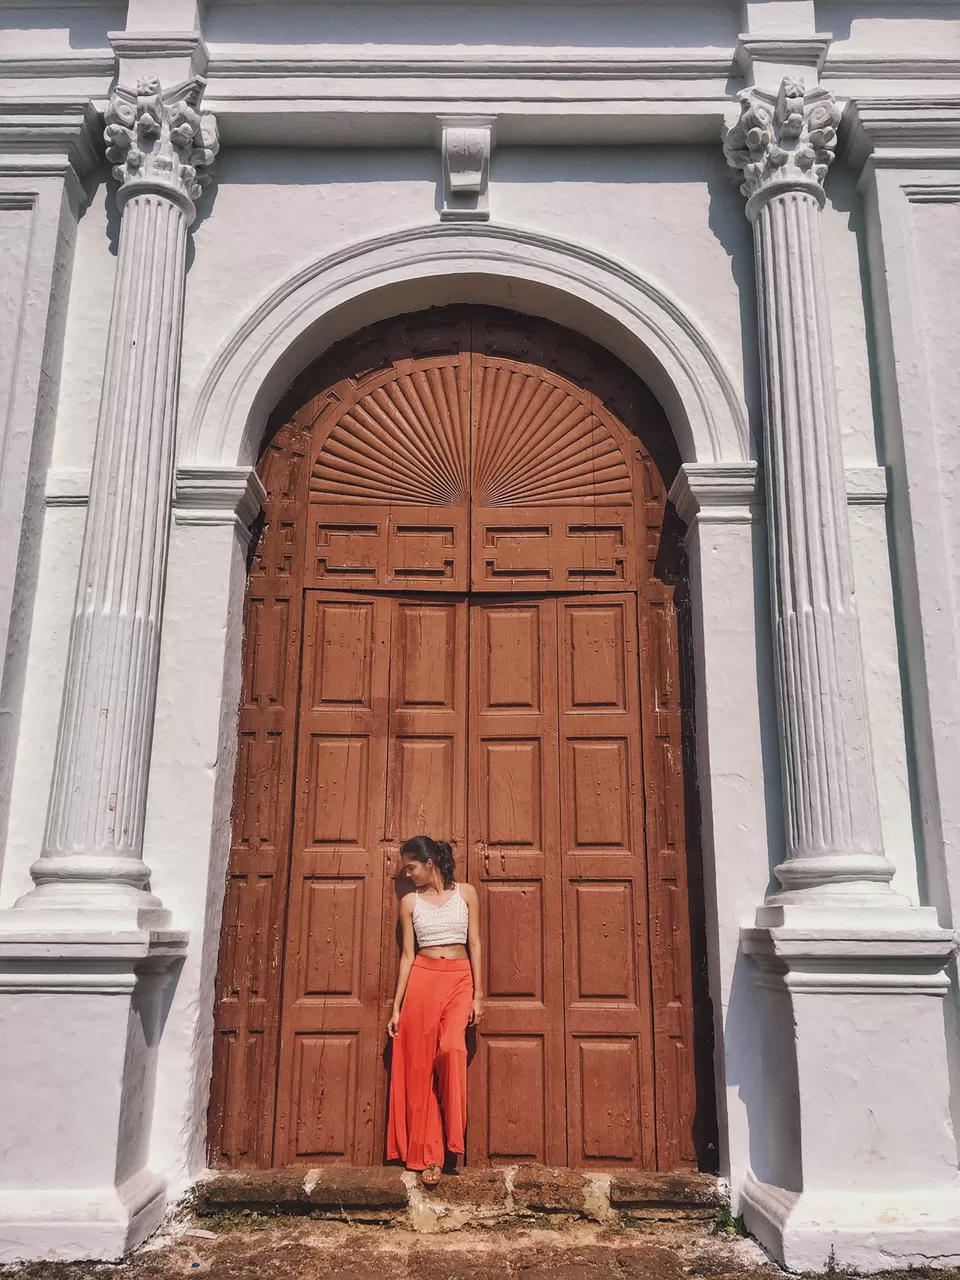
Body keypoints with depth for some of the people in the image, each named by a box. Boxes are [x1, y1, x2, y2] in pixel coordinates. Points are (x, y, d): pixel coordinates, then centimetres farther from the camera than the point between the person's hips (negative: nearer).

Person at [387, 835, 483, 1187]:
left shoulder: (466, 893, 5)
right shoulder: (409, 902, 7)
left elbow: (475, 945, 5)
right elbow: (407, 954, 7)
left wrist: (478, 995, -1)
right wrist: (396, 1007, 3)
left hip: (459, 978, -1)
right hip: (422, 979, 1)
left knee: (452, 1049, -22)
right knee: (420, 1064, -1)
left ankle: (451, 1137, -6)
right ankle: (429, 1155, 7)